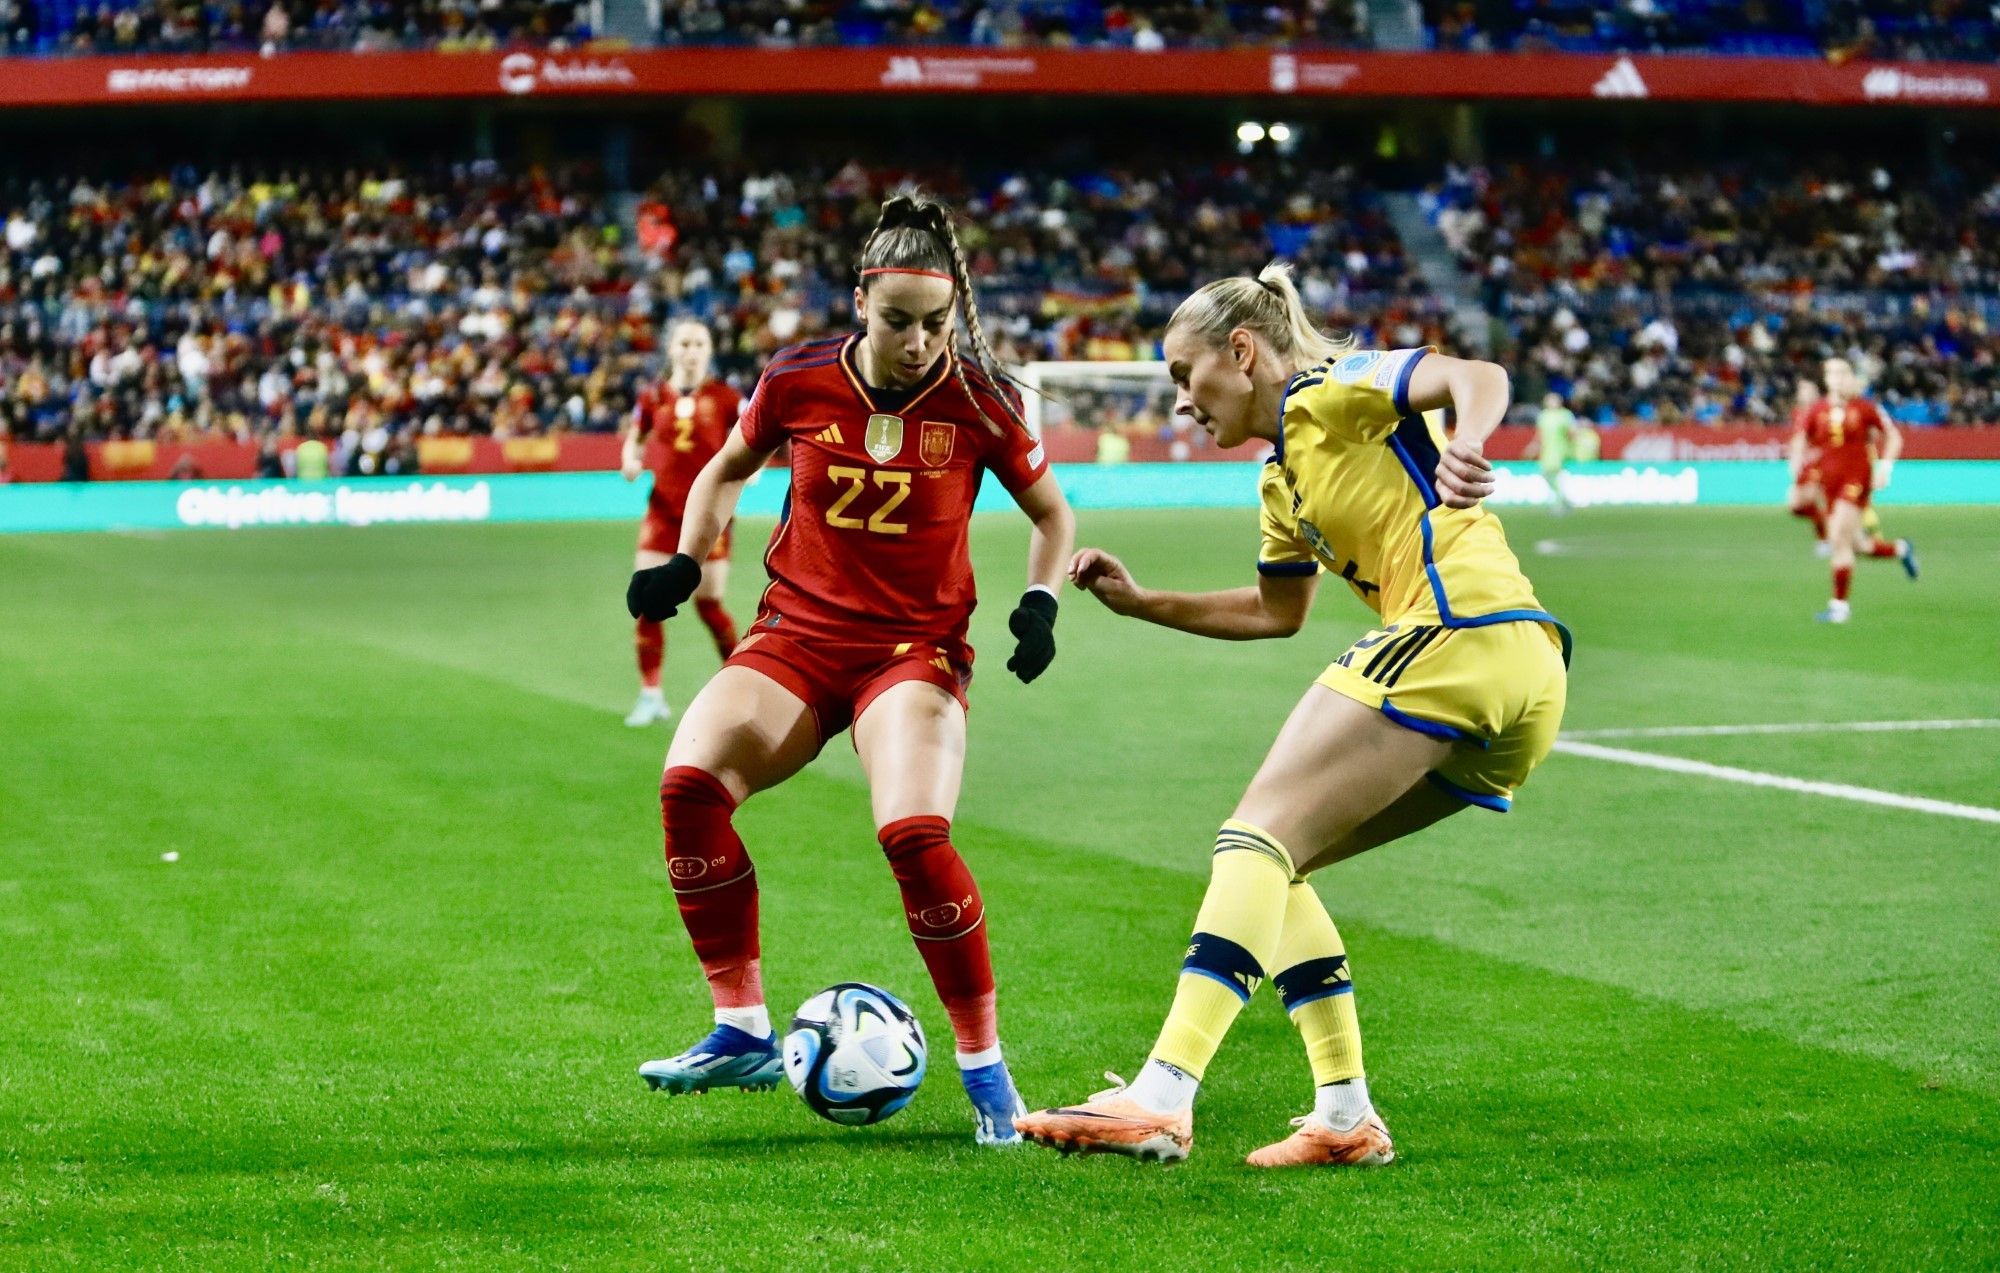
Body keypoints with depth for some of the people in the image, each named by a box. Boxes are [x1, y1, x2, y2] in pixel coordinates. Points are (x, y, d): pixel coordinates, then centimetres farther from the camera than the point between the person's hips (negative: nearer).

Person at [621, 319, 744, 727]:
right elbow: (634, 440, 17)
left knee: (709, 605, -1)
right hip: (664, 508, 2)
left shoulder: (724, 398, -2)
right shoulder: (653, 398, 5)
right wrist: (631, 461, -4)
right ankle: (650, 695, 4)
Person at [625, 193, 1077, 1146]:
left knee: (914, 836, -27)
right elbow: (728, 469, 16)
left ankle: (984, 1065, -7)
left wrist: (1041, 602, -7)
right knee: (690, 784, -23)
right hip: (796, 634, 2)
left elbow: (1051, 514, 9)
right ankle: (743, 1033, -10)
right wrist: (685, 563, 2)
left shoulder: (979, 403, -7)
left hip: (916, 647, -2)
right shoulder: (798, 382, -4)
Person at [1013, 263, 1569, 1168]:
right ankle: (1345, 1116, 3)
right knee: (1273, 862, 12)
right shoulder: (1285, 477, 28)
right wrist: (1139, 603, 32)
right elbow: (1278, 612, 39)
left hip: (1457, 636, -9)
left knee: (1259, 836, -14)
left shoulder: (1330, 390, 2)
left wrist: (1465, 447, -37)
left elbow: (1476, 376, -15)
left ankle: (1162, 1096, -27)